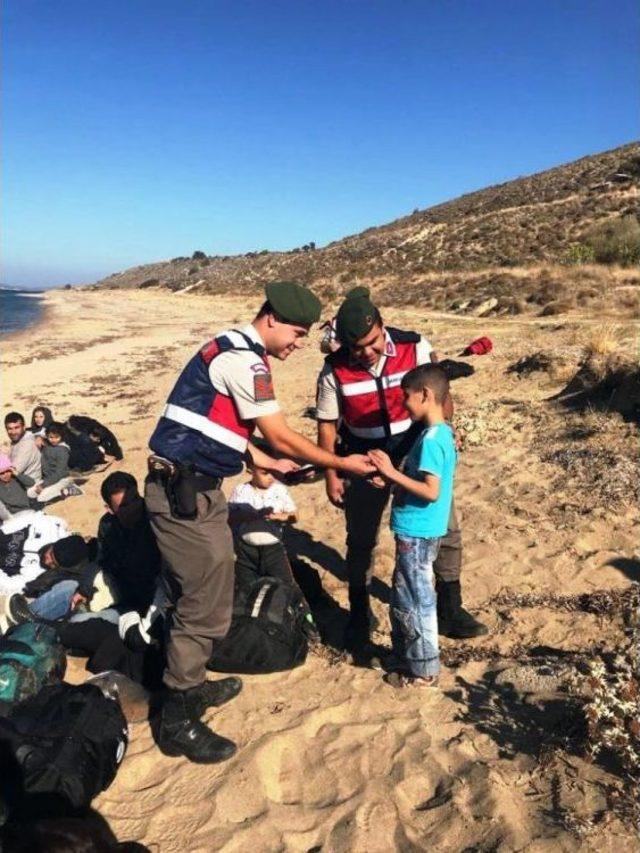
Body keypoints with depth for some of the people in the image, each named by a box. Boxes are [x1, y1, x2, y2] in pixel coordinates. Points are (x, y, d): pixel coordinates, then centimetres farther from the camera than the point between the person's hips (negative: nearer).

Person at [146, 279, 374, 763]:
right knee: (207, 609, -4)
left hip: (191, 489, 11)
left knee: (196, 597, 20)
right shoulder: (244, 360, -17)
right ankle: (176, 722, 10)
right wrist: (343, 464, -6)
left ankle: (188, 685, 36)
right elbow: (281, 436, -16)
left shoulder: (235, 351, 15)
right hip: (184, 492, -10)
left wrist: (269, 464, 20)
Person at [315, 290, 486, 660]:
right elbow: (328, 424, -4)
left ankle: (450, 610, 25)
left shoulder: (415, 347, -14)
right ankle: (359, 620, 28)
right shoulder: (335, 370, -14)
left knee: (445, 530, 5)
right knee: (361, 541, 8)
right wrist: (331, 475, -5)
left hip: (416, 454, 1)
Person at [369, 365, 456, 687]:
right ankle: (409, 657, 34)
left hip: (416, 533, -10)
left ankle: (423, 669, 17)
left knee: (413, 601, 4)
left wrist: (392, 473, -22)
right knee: (406, 598, 20)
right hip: (418, 530, 10)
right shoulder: (440, 432, 9)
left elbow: (431, 491, -26)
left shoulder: (431, 438, -21)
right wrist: (392, 476, 4)